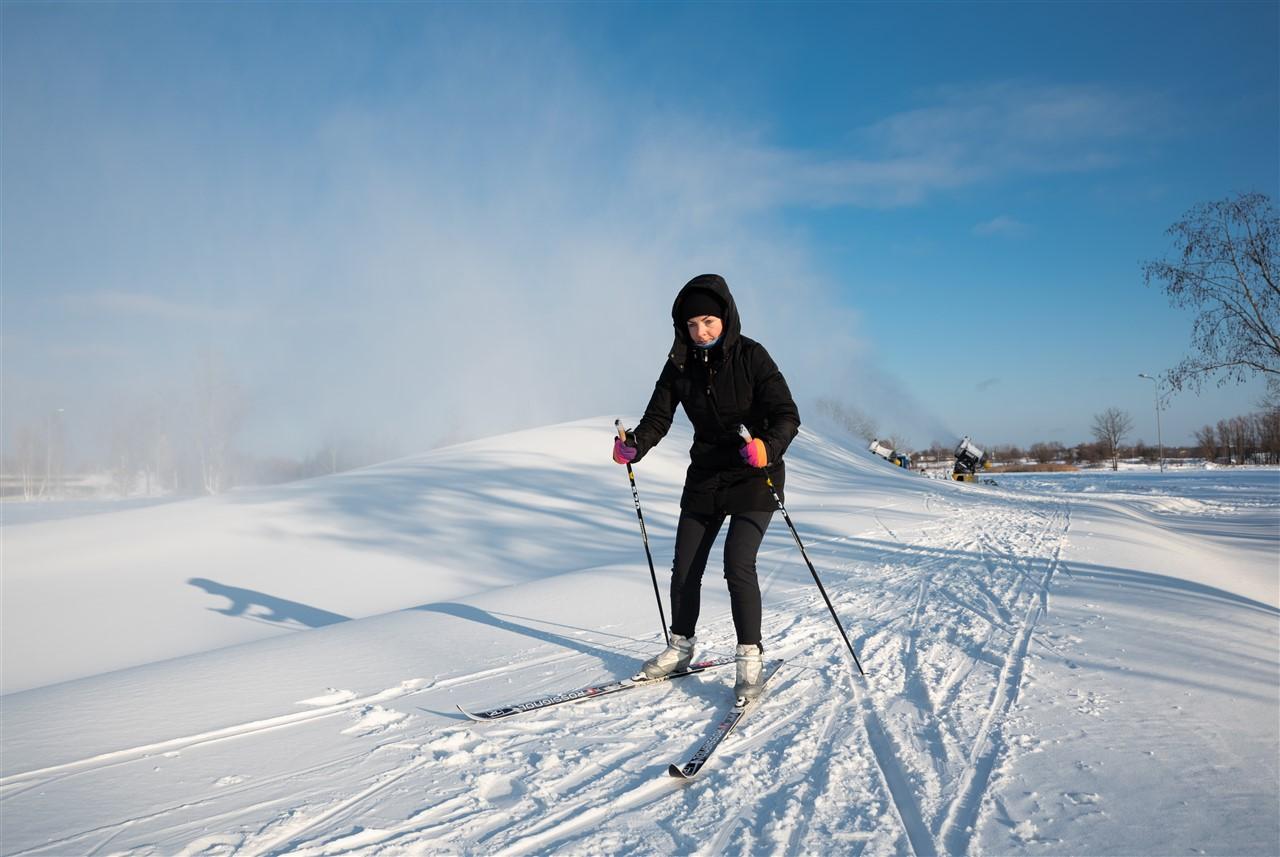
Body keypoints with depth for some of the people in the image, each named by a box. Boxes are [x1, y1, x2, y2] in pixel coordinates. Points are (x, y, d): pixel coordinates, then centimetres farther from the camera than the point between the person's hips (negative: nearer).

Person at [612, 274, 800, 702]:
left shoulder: (751, 356, -14)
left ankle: (750, 657, 0)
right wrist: (634, 444, -23)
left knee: (738, 564, -16)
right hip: (705, 477, 5)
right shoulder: (681, 364, -2)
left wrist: (768, 446, -37)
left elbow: (787, 415, -17)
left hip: (753, 476, -5)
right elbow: (659, 416, -2)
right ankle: (680, 647, 27)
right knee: (685, 567, 7)